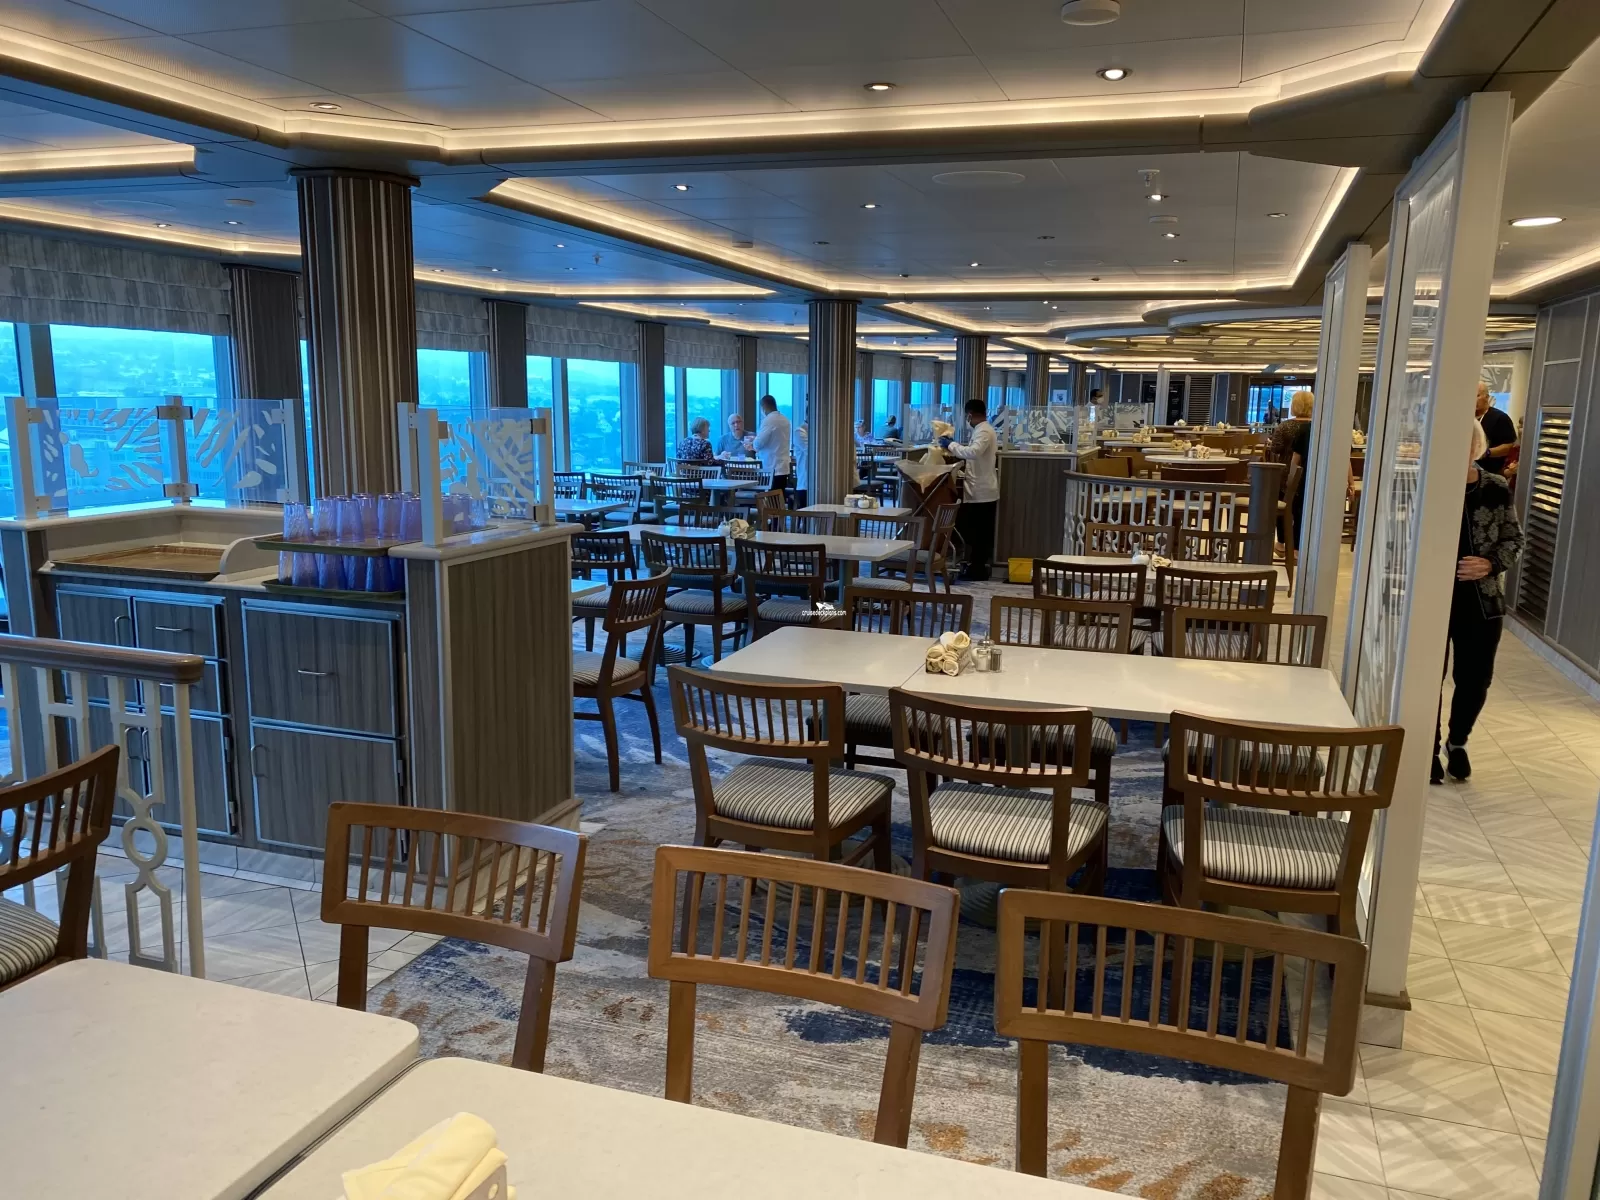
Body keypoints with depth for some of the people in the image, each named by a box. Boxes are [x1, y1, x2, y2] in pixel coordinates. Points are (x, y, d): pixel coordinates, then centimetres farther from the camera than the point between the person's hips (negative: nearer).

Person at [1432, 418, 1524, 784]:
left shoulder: (1497, 490, -1)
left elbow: (1514, 541, 4)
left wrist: (1490, 564, -15)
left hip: (1482, 602, 2)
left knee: (1475, 678, 9)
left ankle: (1457, 742, 35)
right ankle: (1430, 750, 25)